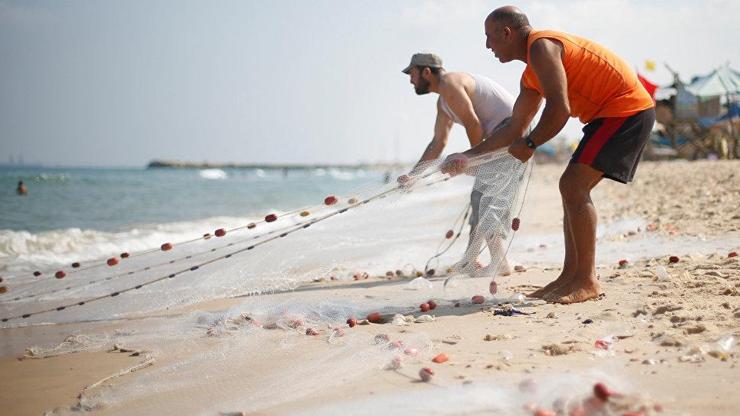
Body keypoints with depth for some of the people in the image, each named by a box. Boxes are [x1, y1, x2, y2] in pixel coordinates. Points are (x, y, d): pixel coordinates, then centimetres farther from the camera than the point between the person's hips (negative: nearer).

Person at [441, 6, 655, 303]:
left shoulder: (541, 47, -13)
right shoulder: (531, 77, 18)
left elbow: (560, 109, -22)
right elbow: (515, 129, 23)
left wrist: (530, 144, -11)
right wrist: (468, 156, 21)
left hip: (625, 108, -10)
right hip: (617, 113, 10)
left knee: (572, 186, -15)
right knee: (574, 190, 10)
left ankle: (587, 281, -13)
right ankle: (570, 276, 11)